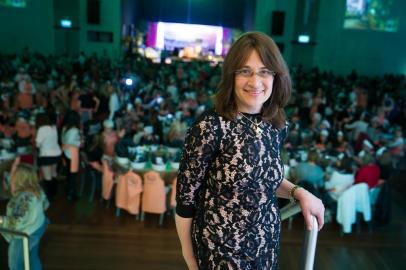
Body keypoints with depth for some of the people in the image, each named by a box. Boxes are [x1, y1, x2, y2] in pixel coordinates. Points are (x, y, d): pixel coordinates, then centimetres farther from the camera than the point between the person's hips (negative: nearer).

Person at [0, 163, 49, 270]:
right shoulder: (37, 189, -7)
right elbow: (45, 204, 8)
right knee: (33, 257, 26)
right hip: (37, 228, 8)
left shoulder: (23, 196, -32)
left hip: (25, 234, -8)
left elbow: (19, 221, -32)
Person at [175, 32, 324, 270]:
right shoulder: (210, 127, -21)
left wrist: (299, 192, -5)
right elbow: (186, 196, -13)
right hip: (220, 250, -5)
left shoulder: (278, 126, -4)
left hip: (267, 247, 6)